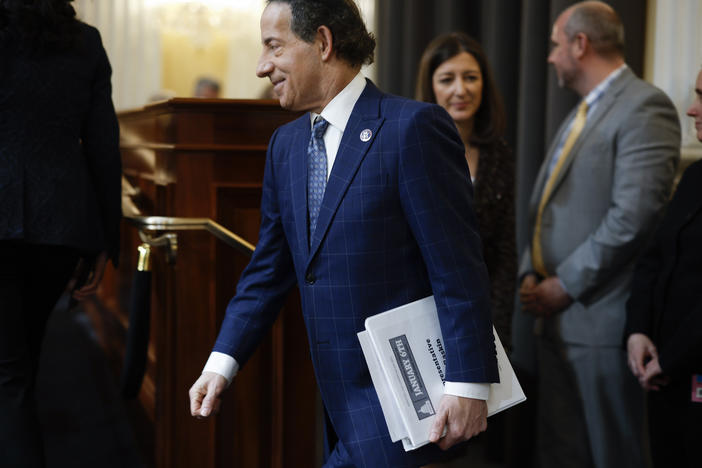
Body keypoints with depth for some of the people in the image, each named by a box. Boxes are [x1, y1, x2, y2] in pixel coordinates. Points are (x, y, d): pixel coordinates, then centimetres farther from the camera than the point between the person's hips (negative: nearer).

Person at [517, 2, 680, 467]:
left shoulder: (645, 107, -11)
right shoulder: (580, 115, 20)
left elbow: (635, 215, -21)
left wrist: (565, 285, -15)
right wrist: (532, 273, 4)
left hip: (602, 319, -9)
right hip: (558, 317, 9)